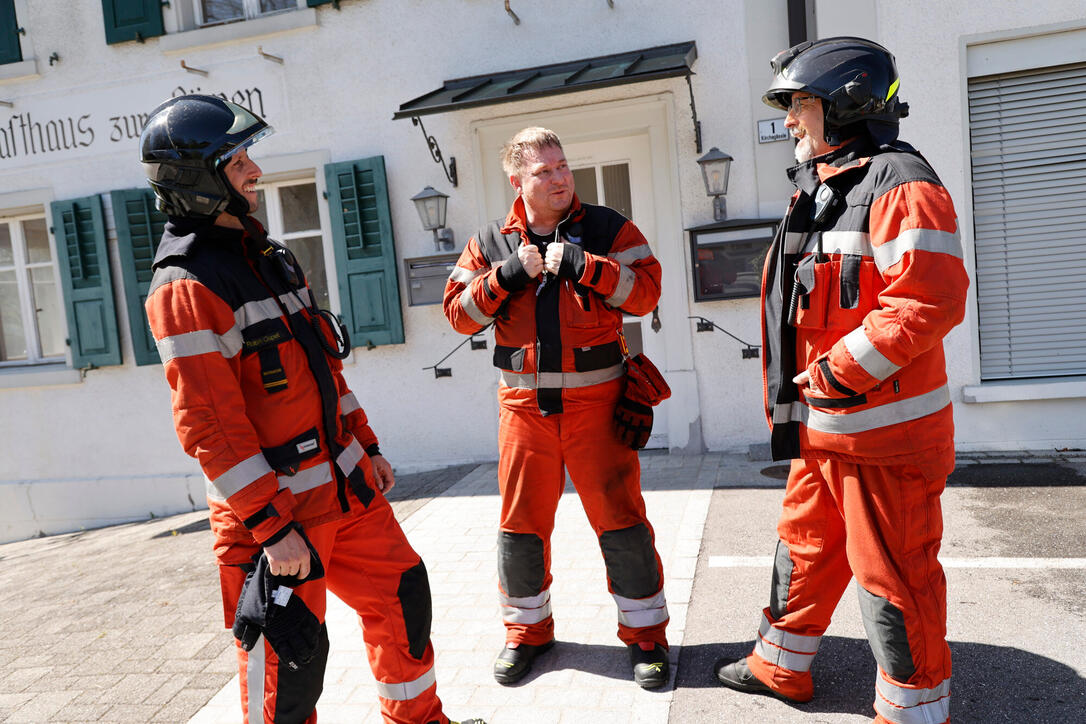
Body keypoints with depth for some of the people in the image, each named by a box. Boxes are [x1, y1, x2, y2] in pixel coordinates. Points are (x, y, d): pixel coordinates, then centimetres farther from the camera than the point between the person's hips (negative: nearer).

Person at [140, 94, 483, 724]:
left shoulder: (266, 255, 12)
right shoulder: (187, 287, -17)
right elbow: (209, 425, -21)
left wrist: (366, 445, 17)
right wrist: (272, 528, -20)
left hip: (343, 482, 9)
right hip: (275, 505, -8)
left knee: (402, 592, 17)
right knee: (289, 656, 3)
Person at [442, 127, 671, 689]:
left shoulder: (606, 228, 2)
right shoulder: (491, 242, 7)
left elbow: (646, 290, -8)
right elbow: (459, 312, 3)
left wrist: (580, 263, -18)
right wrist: (506, 275, -12)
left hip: (594, 399, -2)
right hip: (523, 404, 2)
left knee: (620, 518, 2)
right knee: (520, 523, 10)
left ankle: (644, 632, 21)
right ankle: (527, 630, 31)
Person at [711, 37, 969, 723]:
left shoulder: (897, 184, -14)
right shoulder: (817, 190, 16)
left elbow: (929, 301, -26)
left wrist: (837, 373, -22)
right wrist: (795, 397, 17)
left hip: (883, 432, -9)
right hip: (820, 429, 10)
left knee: (894, 576, 3)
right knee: (805, 547, 20)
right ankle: (783, 667, 38)